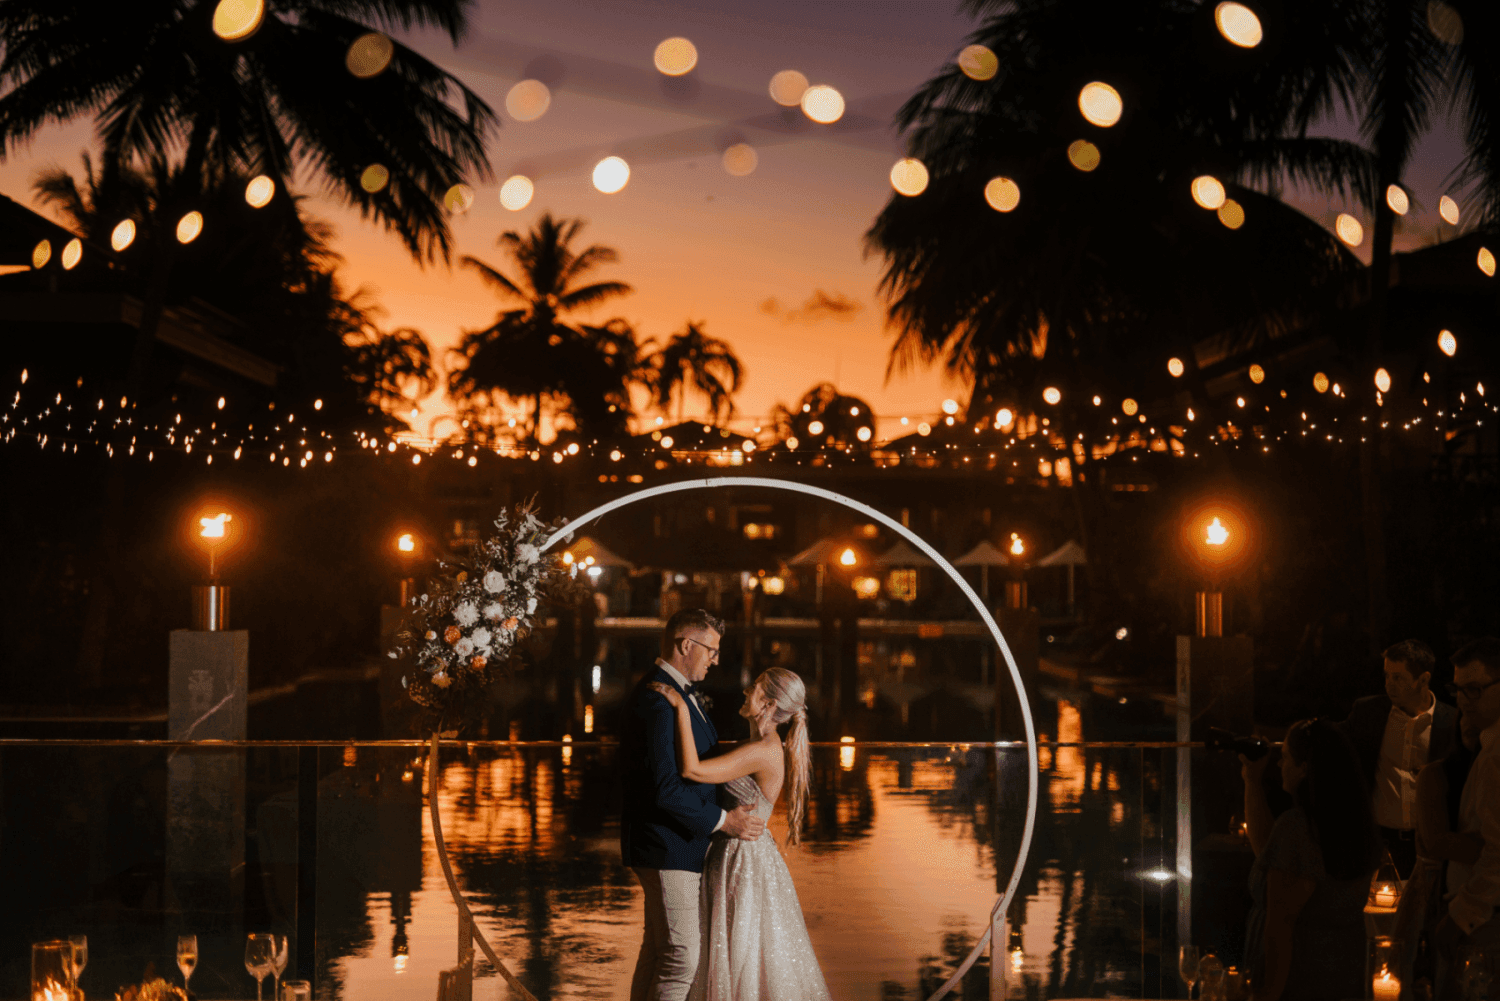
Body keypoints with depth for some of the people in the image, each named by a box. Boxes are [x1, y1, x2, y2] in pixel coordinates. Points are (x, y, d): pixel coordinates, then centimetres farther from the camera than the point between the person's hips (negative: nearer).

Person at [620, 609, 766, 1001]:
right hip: (668, 849, -11)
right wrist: (723, 820, -20)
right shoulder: (658, 701, -22)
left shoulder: (678, 692, 13)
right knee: (681, 959, -9)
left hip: (679, 844, 11)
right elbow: (664, 789, -27)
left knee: (657, 949, 16)